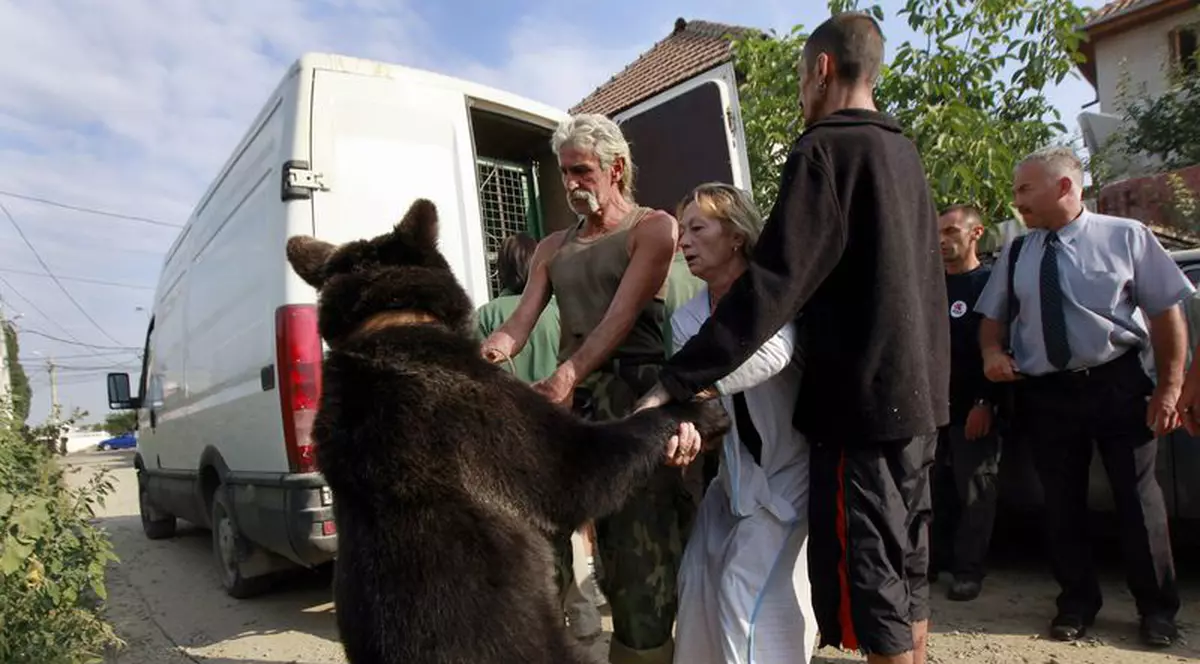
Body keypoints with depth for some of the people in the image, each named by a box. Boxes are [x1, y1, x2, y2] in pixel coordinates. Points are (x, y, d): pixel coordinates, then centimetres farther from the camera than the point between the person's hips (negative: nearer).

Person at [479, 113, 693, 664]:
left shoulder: (653, 228, 4)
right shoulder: (553, 247, 21)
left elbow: (621, 316, -10)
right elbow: (520, 323, 10)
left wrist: (566, 376, -24)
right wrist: (486, 352, -14)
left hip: (636, 394, -5)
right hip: (577, 398, 5)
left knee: (643, 544, -4)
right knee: (609, 542, 9)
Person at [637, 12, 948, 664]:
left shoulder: (824, 151, -14)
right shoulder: (903, 153, 13)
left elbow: (770, 284, -24)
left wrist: (676, 381, -25)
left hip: (861, 397, -9)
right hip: (914, 392, 9)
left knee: (867, 578, 1)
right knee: (905, 562, 19)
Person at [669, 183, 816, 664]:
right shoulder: (686, 319, 2)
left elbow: (770, 354, -37)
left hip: (787, 470, -6)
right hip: (735, 472, 6)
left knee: (748, 594, -8)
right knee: (700, 579, 8)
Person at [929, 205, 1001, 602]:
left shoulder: (991, 283, 0)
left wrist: (986, 402, -15)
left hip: (973, 407, -4)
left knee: (974, 491, 0)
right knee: (936, 488, 7)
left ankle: (968, 569, 8)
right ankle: (935, 559, 17)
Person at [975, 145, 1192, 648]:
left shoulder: (1126, 237, -3)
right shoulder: (1015, 254, 6)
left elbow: (1167, 311, -2)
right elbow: (992, 316, 15)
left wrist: (1170, 386, -6)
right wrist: (992, 352, -6)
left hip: (1119, 386, -2)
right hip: (1044, 395, 3)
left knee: (1137, 498, 8)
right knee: (1062, 503, 10)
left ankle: (1157, 608, 29)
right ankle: (1077, 603, 29)